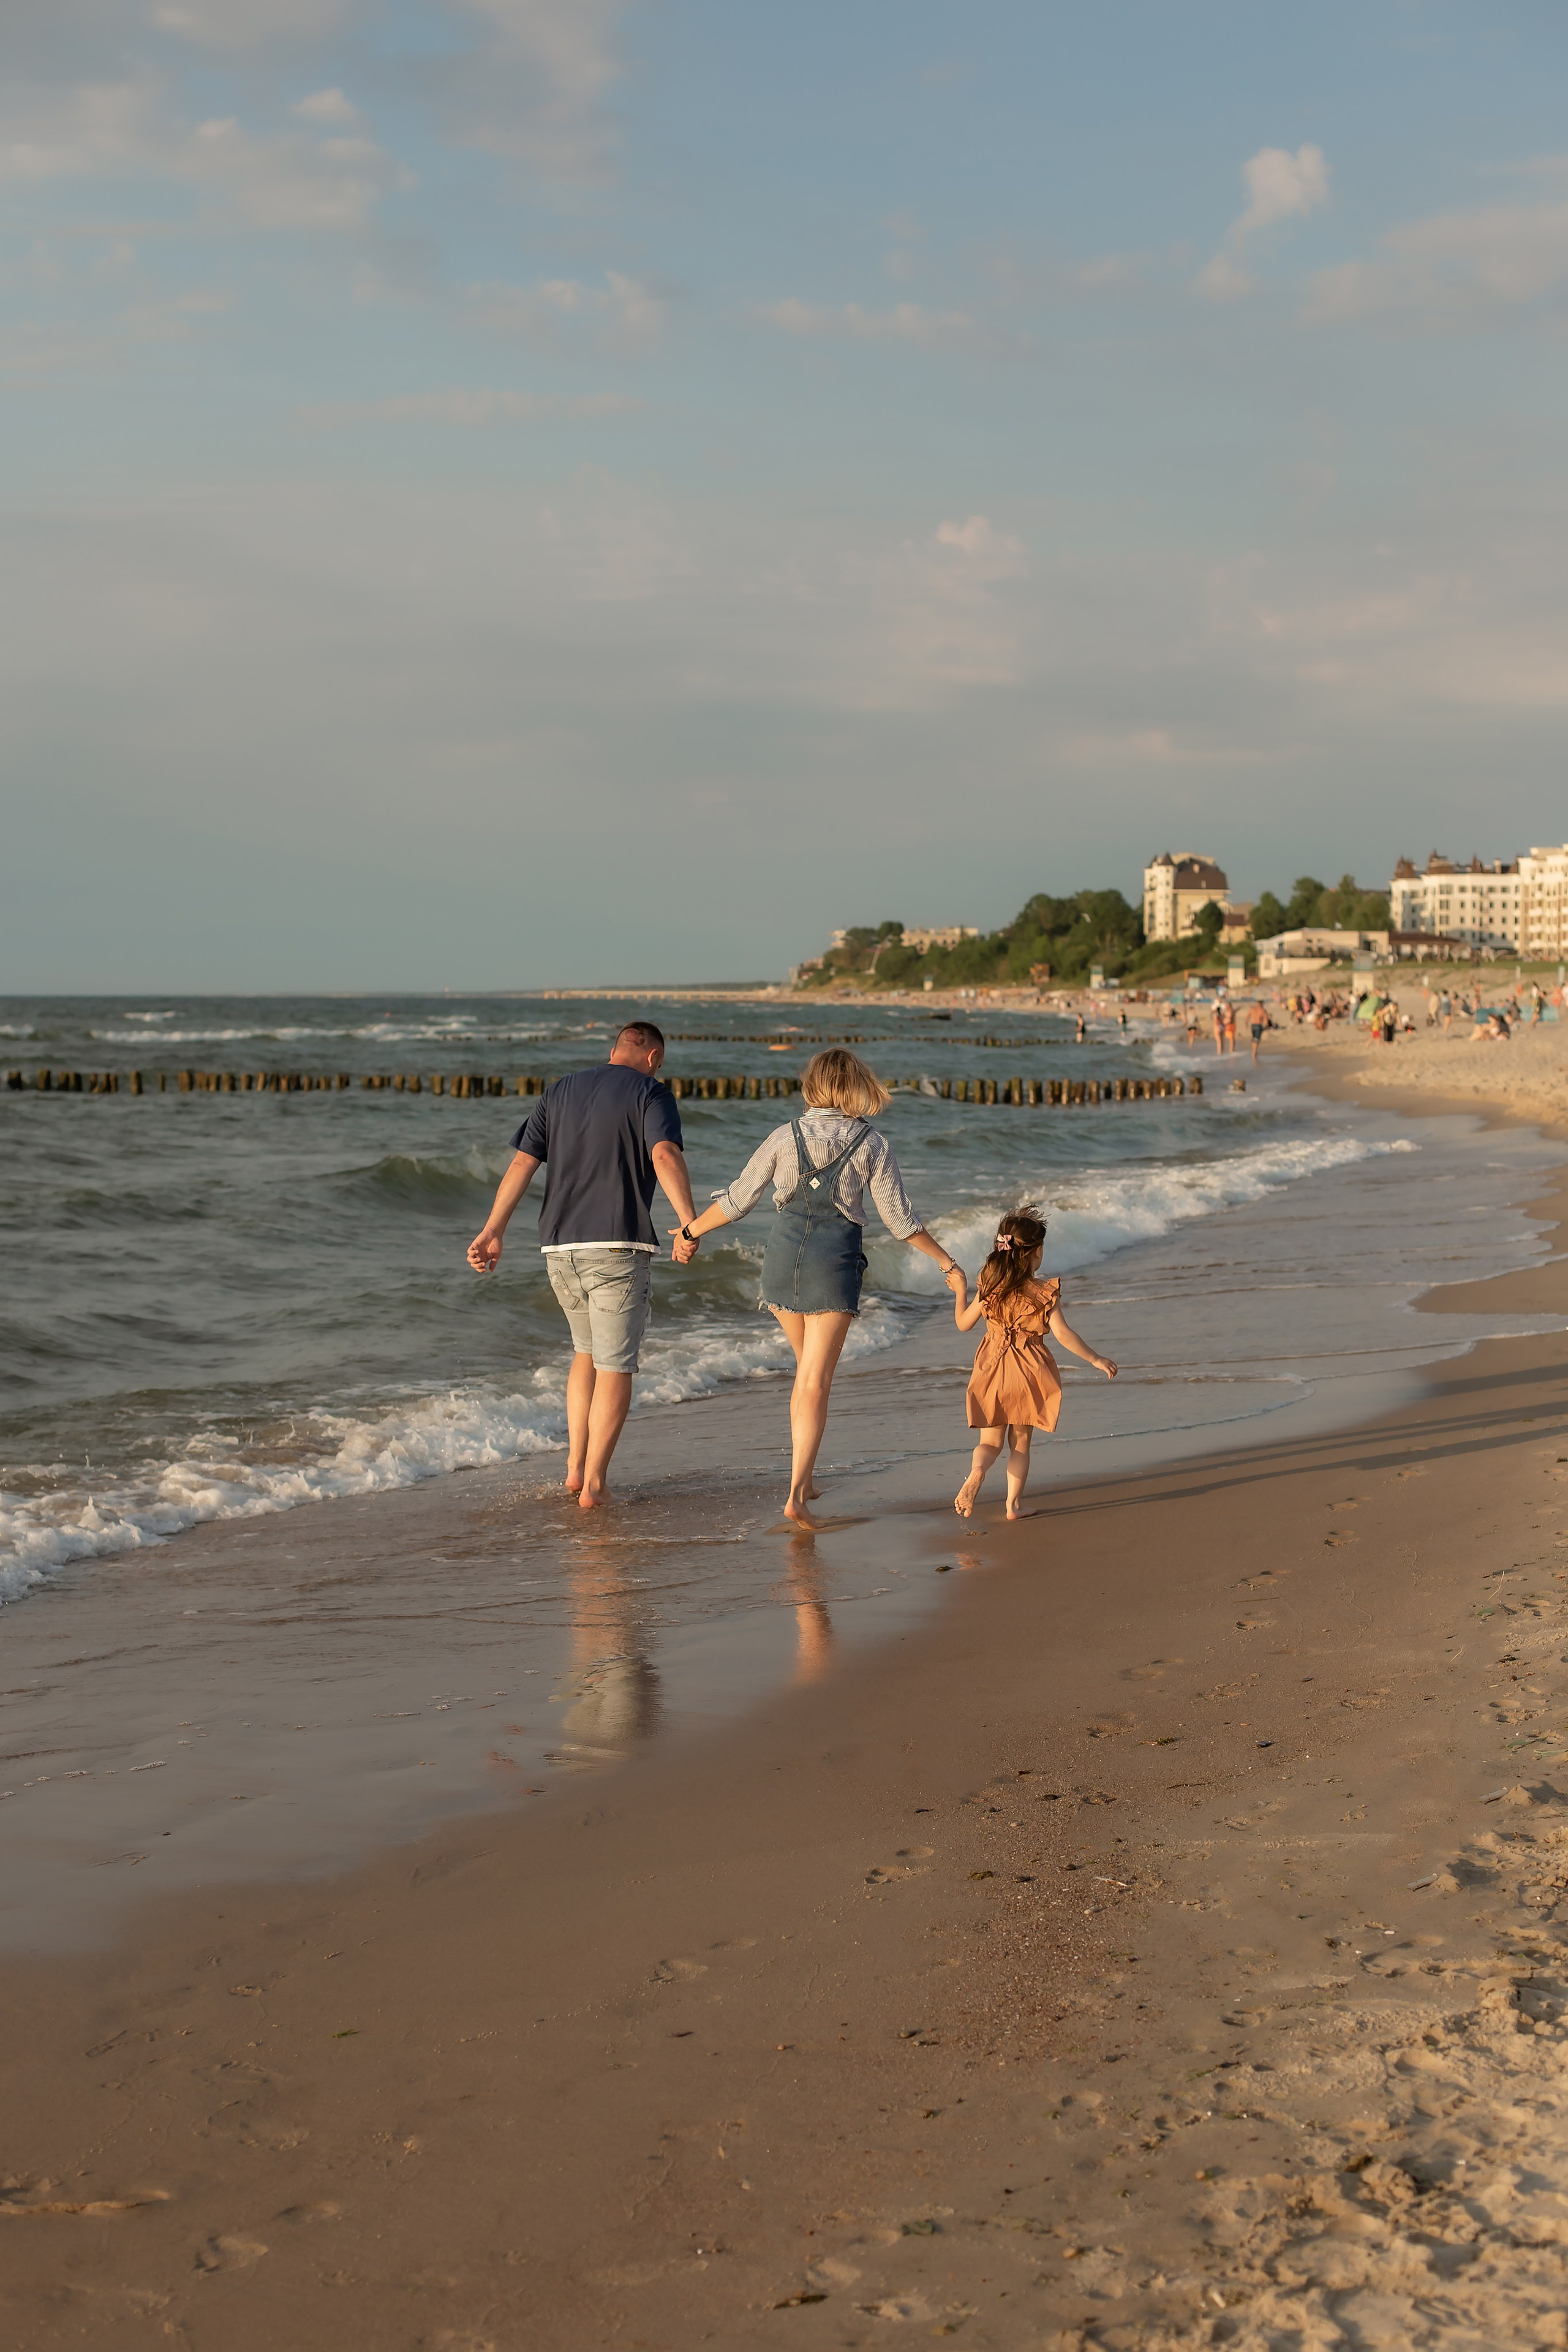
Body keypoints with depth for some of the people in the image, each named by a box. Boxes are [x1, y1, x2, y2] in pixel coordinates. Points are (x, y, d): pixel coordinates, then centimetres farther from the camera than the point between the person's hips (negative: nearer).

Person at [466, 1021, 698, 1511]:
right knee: (615, 1366, 3)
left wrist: (492, 1232, 5)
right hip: (618, 1248, -5)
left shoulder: (560, 1092, 14)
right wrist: (689, 1222, -31)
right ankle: (594, 1483, 0)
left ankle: (575, 1468, 18)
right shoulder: (651, 1094, -1)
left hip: (560, 1248, 5)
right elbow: (665, 1155, -20)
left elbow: (521, 1164, 6)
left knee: (588, 1351, 24)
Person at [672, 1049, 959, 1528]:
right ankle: (797, 1494, -12)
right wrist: (946, 1260, 11)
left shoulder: (786, 1136, 1)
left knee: (808, 1369, 23)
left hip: (783, 1255, 3)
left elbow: (738, 1200, 4)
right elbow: (899, 1219, -1)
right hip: (835, 1263, -2)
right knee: (815, 1383, -2)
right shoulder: (873, 1144, -3)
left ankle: (805, 1475, 24)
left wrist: (691, 1230, 19)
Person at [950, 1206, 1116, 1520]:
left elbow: (964, 1323, 7)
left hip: (993, 1369, 2)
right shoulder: (1044, 1293, -12)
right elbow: (1062, 1333, -16)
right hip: (1029, 1373, -2)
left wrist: (960, 1292, 24)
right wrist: (1096, 1360, -7)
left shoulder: (989, 1286, -2)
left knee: (990, 1440, 9)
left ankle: (977, 1472, -23)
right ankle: (1014, 1504, 11)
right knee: (1020, 1441, 13)